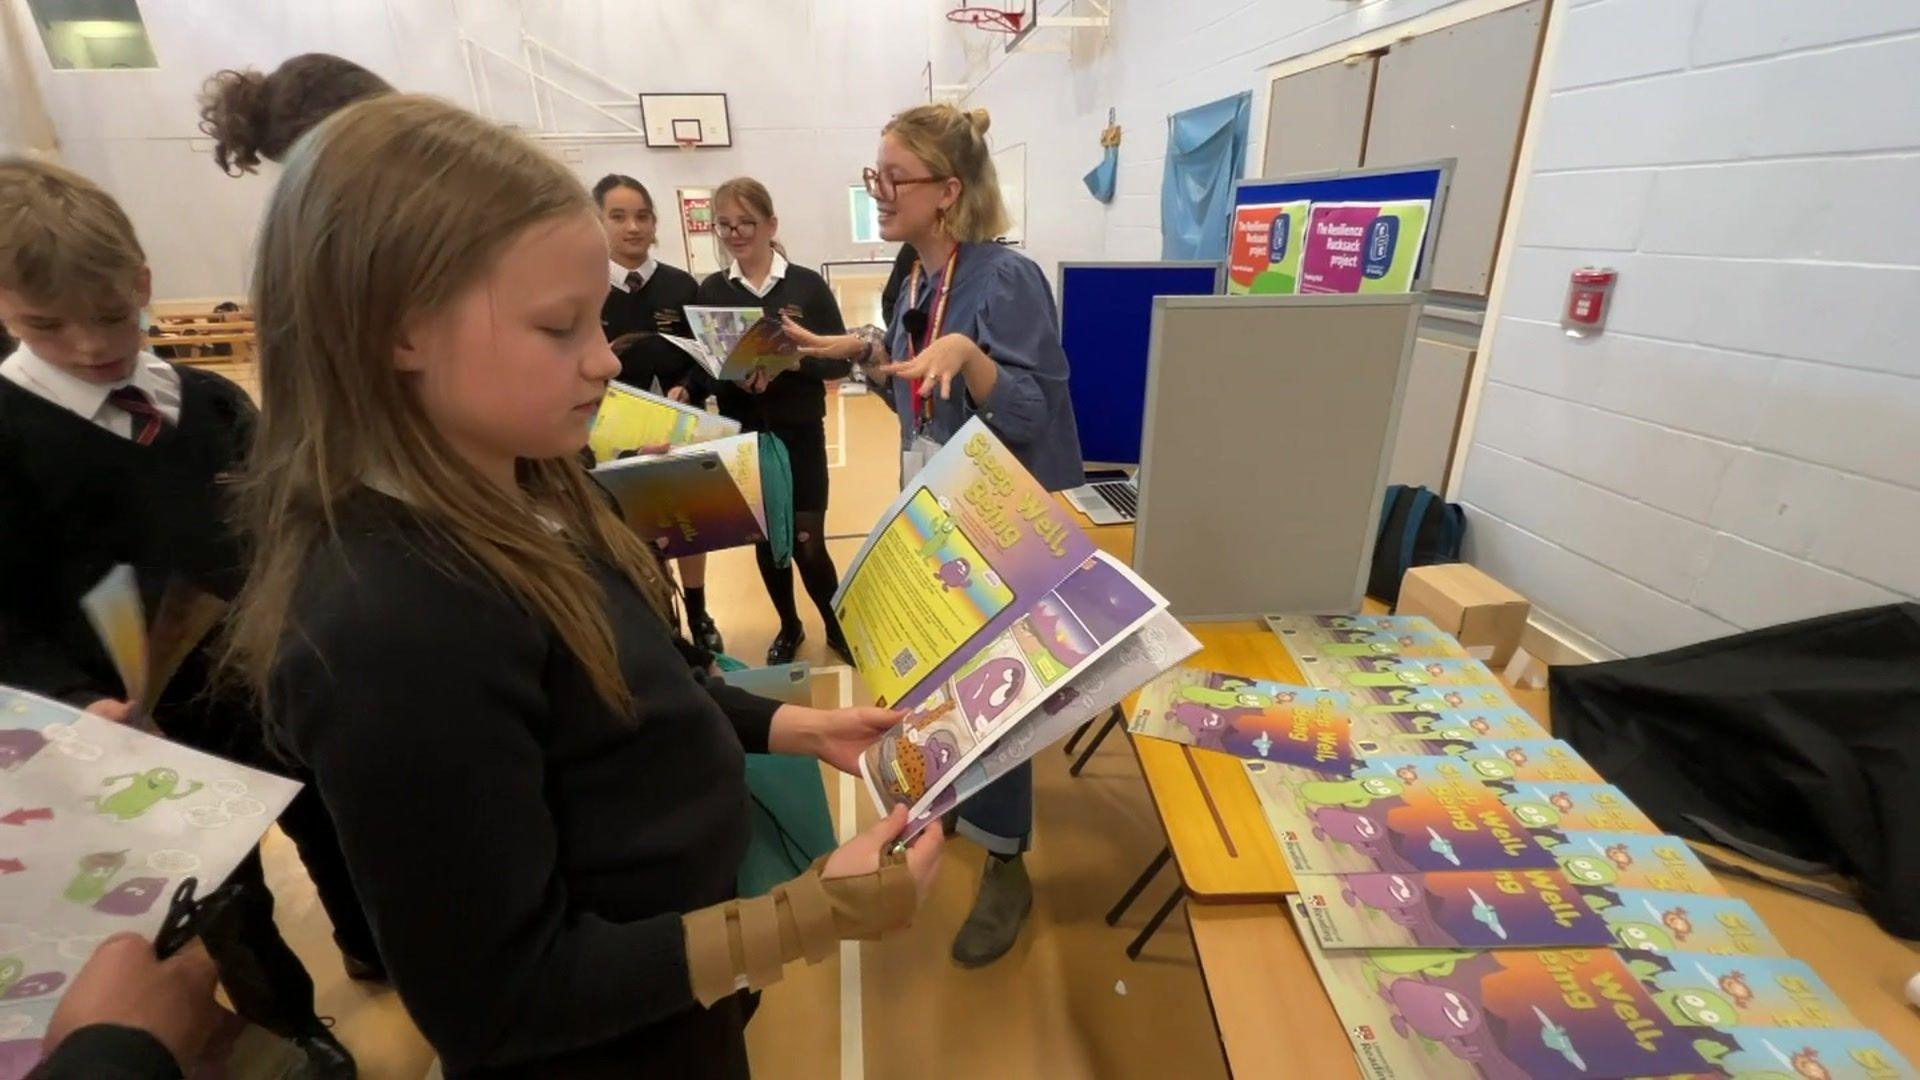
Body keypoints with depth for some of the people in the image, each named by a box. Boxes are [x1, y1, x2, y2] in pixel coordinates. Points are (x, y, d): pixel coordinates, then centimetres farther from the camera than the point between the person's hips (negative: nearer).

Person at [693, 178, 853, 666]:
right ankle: (789, 626, 34)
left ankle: (837, 626, 24)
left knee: (807, 543, -1)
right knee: (765, 540, 13)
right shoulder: (711, 290, 3)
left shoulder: (808, 285, -3)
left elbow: (840, 361, -5)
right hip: (742, 438, 3)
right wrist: (734, 375, -17)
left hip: (800, 435, -2)